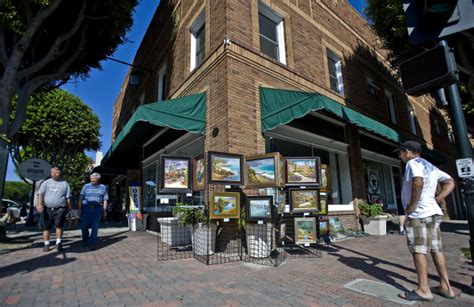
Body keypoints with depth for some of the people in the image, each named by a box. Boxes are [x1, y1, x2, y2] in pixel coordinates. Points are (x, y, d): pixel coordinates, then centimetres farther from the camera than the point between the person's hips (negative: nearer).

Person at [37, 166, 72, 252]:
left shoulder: (65, 184, 10)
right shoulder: (46, 183, 11)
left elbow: (68, 197, 9)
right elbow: (40, 194, 3)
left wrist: (69, 208, 6)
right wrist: (40, 204, -10)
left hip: (60, 209, -2)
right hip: (47, 209, 2)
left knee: (59, 225, -12)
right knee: (46, 227, 8)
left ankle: (58, 242, -1)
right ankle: (46, 244, 21)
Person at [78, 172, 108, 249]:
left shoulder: (103, 187, 7)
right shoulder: (86, 186, 6)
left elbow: (105, 200, 8)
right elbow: (81, 198, 6)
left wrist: (105, 210, 3)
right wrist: (79, 209, 0)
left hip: (97, 209, 0)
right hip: (86, 208, 0)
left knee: (95, 227, 0)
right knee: (84, 225, 3)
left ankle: (92, 243, 10)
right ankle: (85, 240, 27)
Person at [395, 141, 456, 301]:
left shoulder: (413, 163, -10)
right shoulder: (430, 166, 19)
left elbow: (418, 183, -27)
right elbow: (450, 183, 19)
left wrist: (412, 205, -18)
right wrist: (435, 201, 10)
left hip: (418, 214, -9)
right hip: (433, 212, 9)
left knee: (418, 250, -4)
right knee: (436, 249, 14)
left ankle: (424, 290, 2)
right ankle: (445, 286, 20)